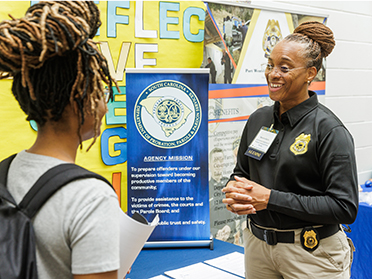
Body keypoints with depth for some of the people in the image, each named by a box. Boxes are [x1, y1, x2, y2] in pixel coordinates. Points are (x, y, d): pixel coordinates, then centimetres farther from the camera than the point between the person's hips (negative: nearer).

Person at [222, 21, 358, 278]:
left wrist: (270, 198, -22)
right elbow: (241, 173, 13)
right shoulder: (258, 119, 3)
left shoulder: (330, 130, -15)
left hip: (311, 255, -5)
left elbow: (345, 207, -20)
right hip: (257, 245, 5)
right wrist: (233, 194, -11)